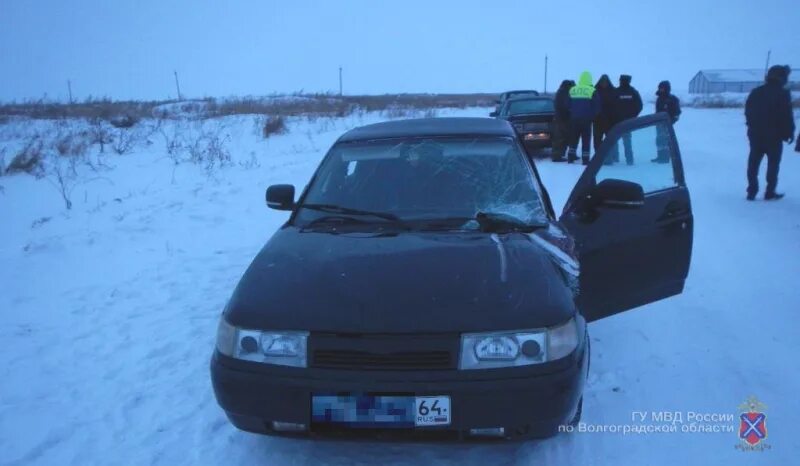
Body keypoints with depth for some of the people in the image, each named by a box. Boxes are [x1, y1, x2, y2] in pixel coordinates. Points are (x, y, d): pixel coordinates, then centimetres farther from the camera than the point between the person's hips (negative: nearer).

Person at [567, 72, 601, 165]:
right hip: (586, 119, -3)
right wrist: (592, 116, 10)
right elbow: (597, 107, -4)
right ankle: (585, 159, 0)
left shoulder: (572, 90, 3)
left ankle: (571, 157, 13)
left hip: (574, 119, 3)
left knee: (574, 139, 14)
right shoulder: (592, 91, -8)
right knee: (586, 140, 2)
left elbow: (568, 105, 10)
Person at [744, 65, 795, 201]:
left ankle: (752, 191, 8)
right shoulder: (783, 93, -10)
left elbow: (748, 111, 11)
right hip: (774, 135, -5)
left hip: (755, 134, 5)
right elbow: (787, 116, -12)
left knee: (753, 163, 8)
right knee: (773, 164, 5)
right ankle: (770, 192, 6)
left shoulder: (755, 92, 7)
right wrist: (790, 133, -2)